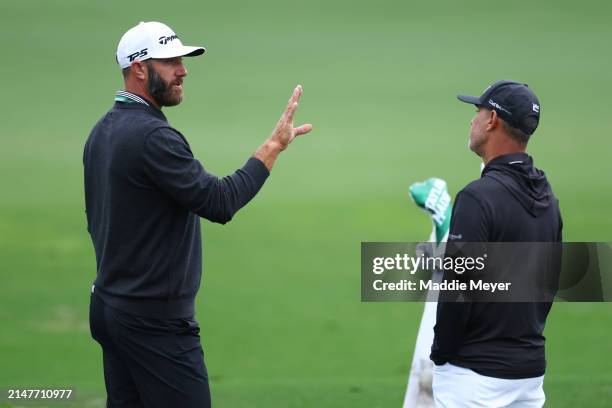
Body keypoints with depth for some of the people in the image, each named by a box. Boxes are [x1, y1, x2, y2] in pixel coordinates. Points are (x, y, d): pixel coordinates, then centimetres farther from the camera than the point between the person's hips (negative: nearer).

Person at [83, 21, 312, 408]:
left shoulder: (102, 132, 12)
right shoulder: (153, 136, -19)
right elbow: (220, 202, -22)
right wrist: (274, 145, -16)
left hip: (108, 307, 10)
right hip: (156, 321, -10)